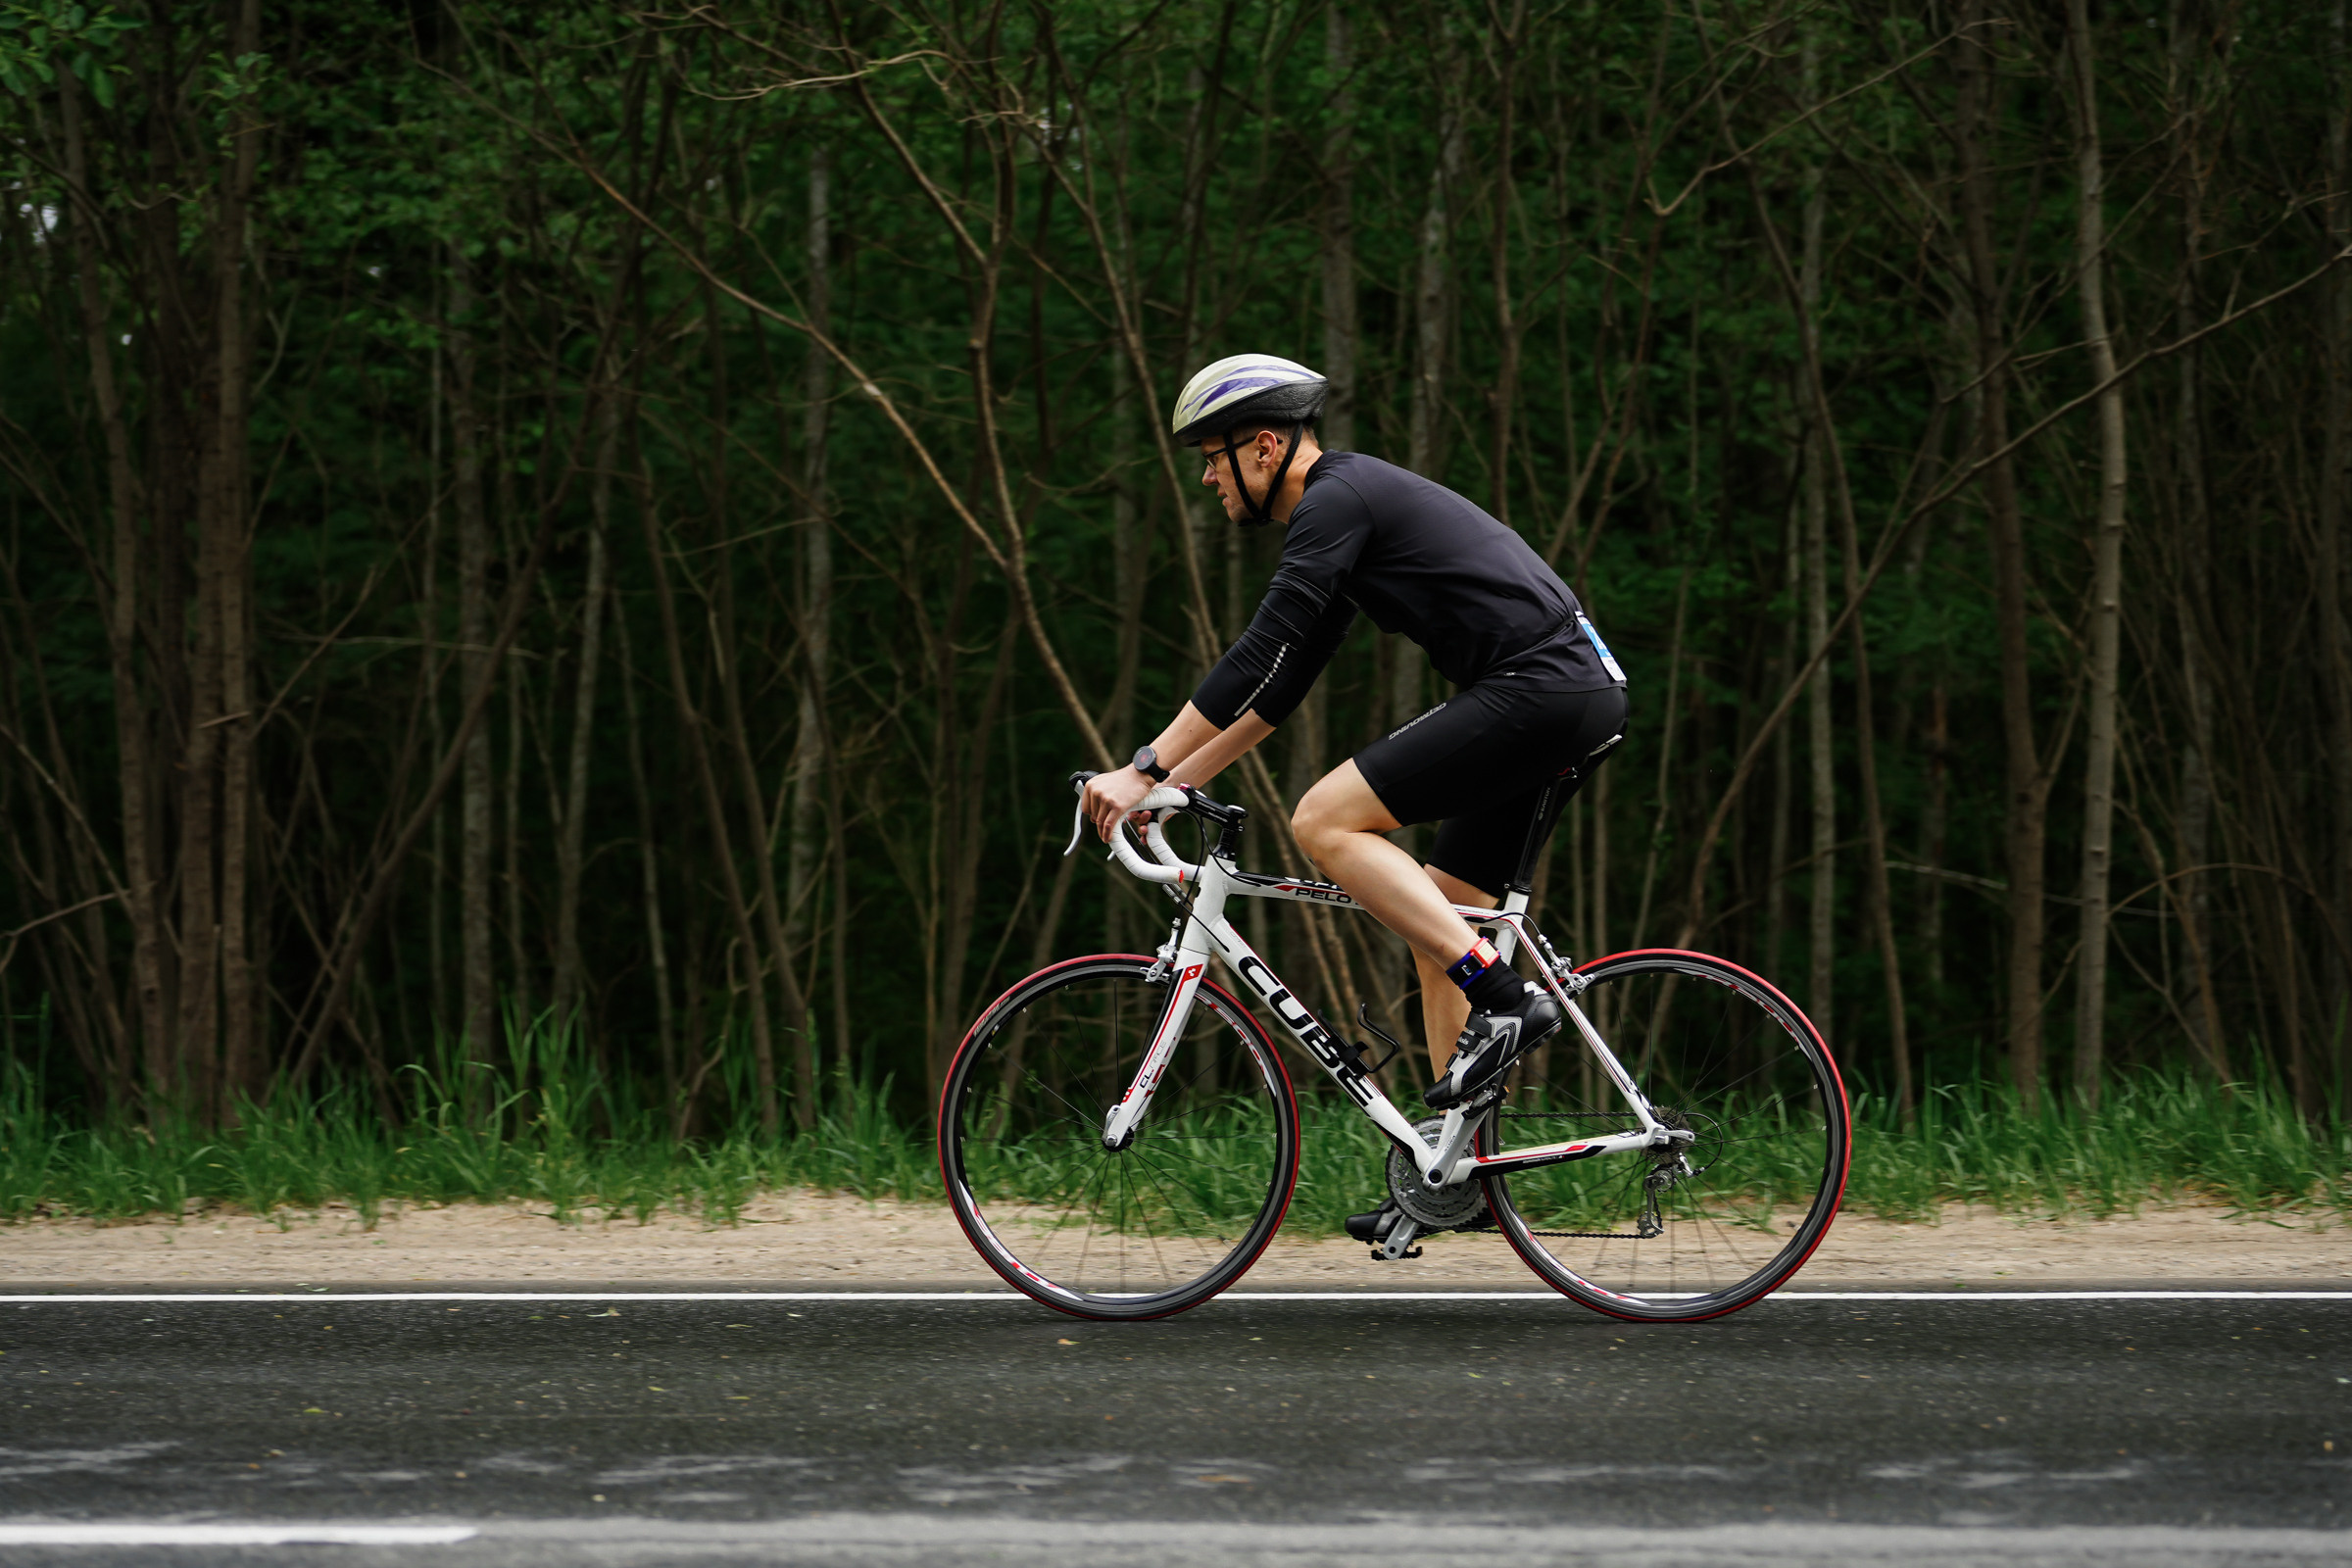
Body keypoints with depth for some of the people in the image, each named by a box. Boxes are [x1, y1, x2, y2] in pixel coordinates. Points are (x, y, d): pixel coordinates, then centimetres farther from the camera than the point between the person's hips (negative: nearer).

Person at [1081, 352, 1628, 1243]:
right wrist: (1174, 780, 23)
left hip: (1540, 688, -10)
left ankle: (1503, 1000, -13)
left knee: (1325, 823, -13)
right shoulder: (1350, 504, 23)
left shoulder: (1336, 500, -9)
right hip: (1576, 692, 10)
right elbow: (1283, 684, 26)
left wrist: (1143, 769, -12)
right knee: (1437, 924, 12)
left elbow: (1257, 658, -15)